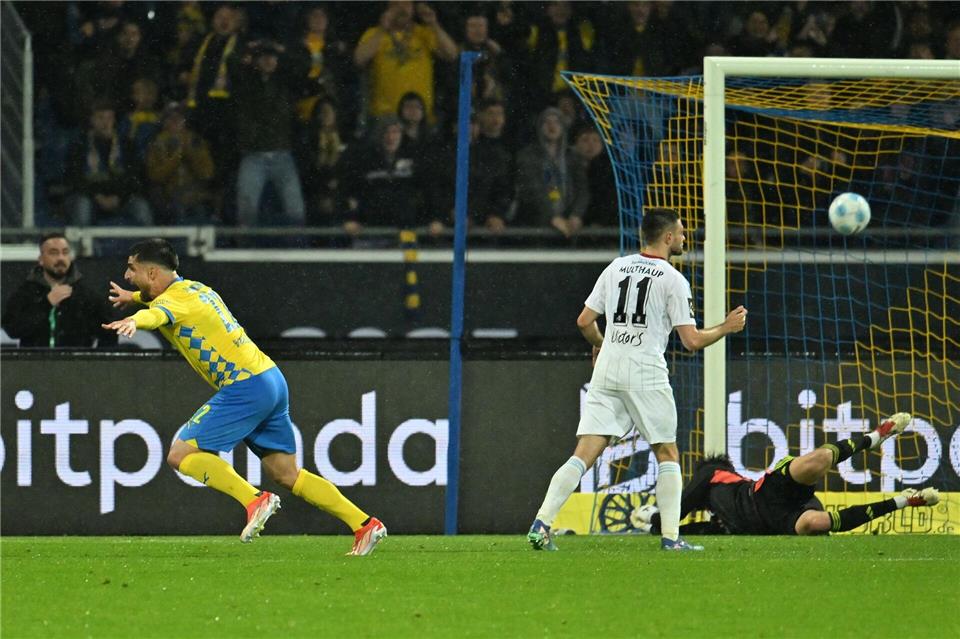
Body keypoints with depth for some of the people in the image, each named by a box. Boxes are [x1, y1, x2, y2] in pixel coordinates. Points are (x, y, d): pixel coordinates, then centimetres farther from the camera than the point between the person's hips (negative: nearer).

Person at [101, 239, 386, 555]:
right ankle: (365, 525, 10)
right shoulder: (194, 289, 19)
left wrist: (135, 321, -57)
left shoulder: (172, 299, -9)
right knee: (287, 475, 13)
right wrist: (133, 296, 58)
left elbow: (158, 314, -36)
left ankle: (255, 501, -18)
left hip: (245, 387, -9)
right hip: (271, 380, 9)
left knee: (181, 454, -9)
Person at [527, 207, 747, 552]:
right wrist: (726, 328, 13)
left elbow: (584, 321, 15)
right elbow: (692, 340, -4)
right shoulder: (673, 280, -2)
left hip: (607, 369, 4)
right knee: (667, 453, 9)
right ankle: (671, 536, 4)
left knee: (585, 453, -1)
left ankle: (541, 523, -14)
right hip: (646, 372, -4)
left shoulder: (616, 268, 13)